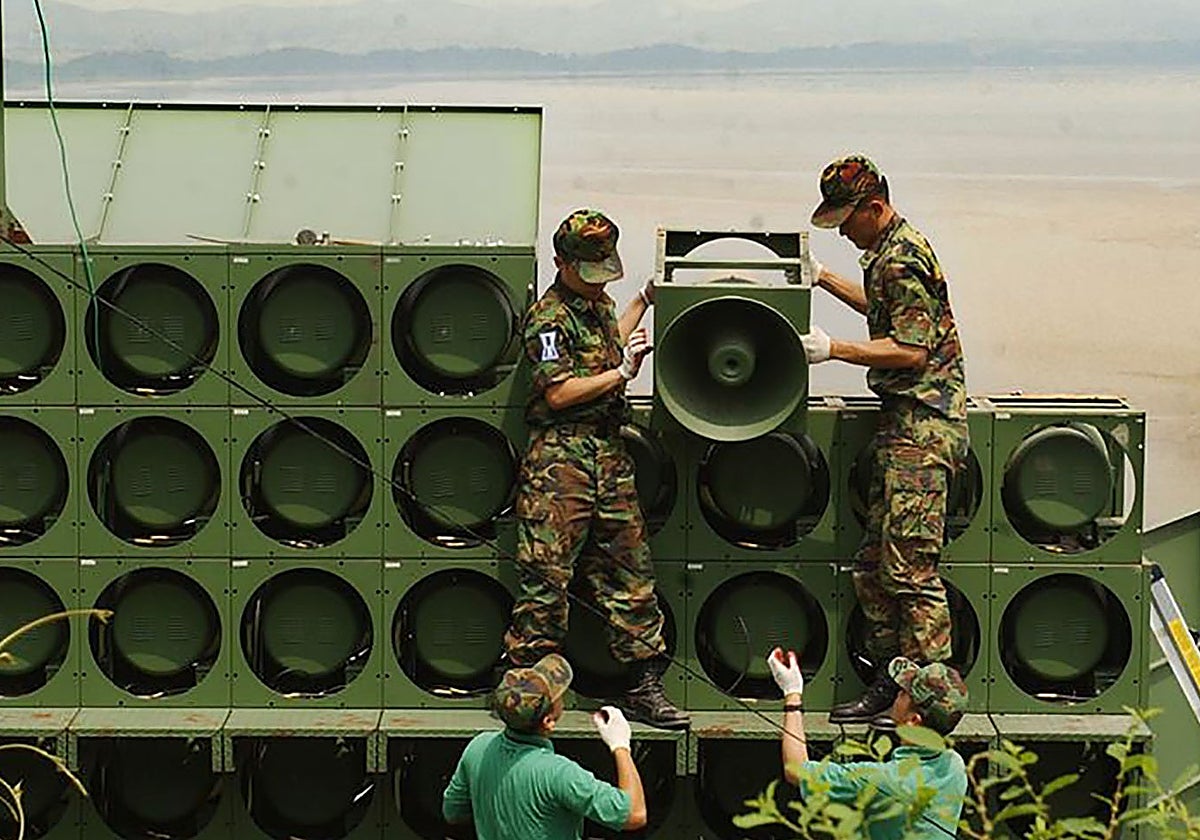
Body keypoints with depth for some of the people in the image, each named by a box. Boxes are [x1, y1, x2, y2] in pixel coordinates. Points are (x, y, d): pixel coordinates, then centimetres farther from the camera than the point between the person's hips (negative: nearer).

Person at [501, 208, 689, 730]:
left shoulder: (598, 303, 18)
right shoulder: (548, 318, -9)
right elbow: (559, 392, -17)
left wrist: (643, 302, 38)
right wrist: (622, 372, -11)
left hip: (609, 453, 8)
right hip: (560, 457, -8)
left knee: (628, 572, 8)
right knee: (546, 577, -7)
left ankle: (642, 686, 12)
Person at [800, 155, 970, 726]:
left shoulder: (902, 260, -15)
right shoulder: (889, 253, 17)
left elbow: (912, 351, -21)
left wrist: (834, 349, -19)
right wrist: (824, 278, 33)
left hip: (923, 422, -11)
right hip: (904, 420, 11)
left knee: (910, 568, -10)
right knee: (872, 566, 11)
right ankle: (888, 684, 16)